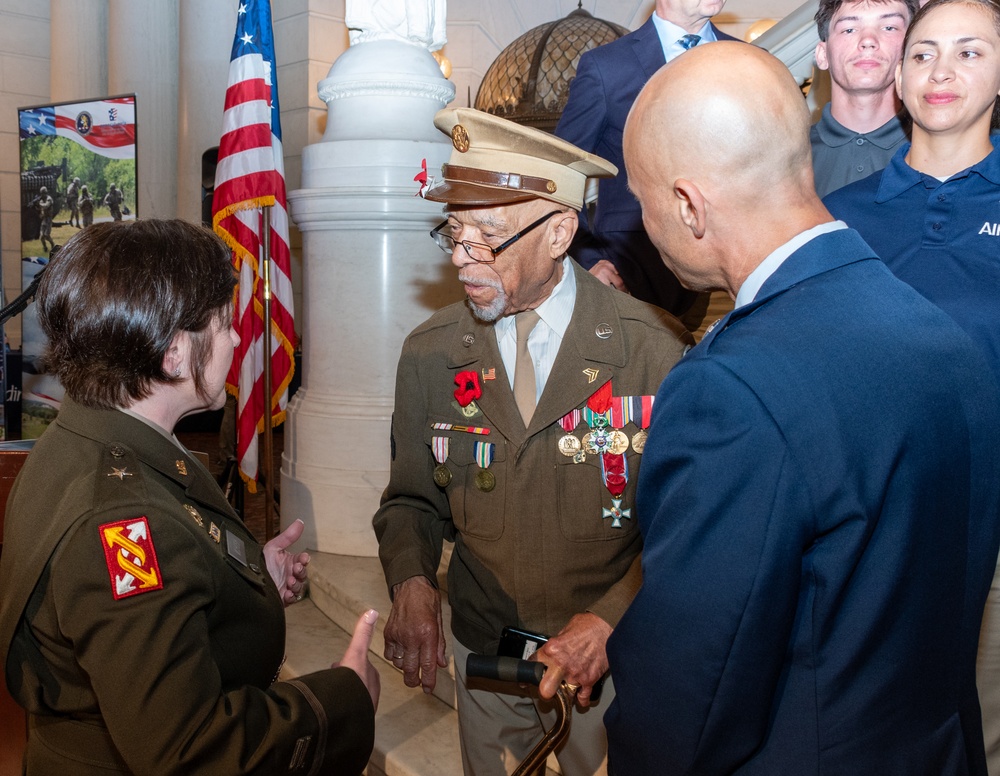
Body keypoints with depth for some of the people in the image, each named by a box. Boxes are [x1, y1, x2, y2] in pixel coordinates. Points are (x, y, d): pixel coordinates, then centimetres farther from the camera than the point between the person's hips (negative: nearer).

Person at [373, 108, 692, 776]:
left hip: (611, 652, -2)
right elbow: (413, 500, 3)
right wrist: (411, 580, -17)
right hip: (481, 644, 3)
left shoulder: (657, 352, -18)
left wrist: (609, 619, -23)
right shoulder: (429, 355, -6)